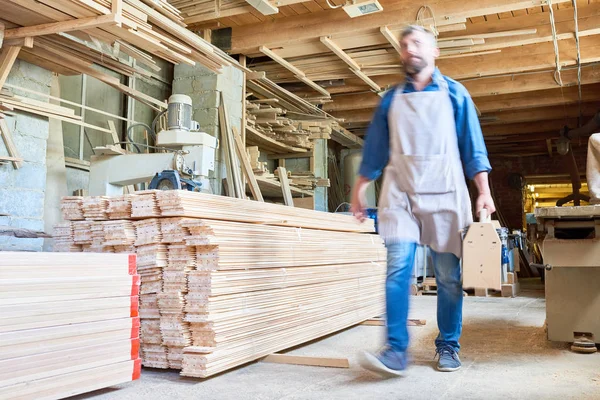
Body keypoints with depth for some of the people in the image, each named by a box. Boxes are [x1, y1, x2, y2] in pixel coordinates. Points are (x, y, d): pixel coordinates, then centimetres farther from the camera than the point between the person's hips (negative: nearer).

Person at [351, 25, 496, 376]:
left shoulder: (454, 93, 11)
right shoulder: (391, 99, 15)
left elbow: (473, 145, 7)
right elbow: (375, 148, 18)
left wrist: (484, 191, -3)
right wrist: (360, 189, 15)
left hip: (443, 190, 0)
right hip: (400, 191, 1)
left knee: (448, 274, 2)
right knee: (398, 268, -13)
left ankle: (448, 346, 16)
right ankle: (396, 351, -12)